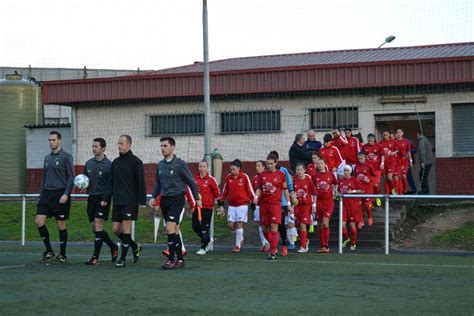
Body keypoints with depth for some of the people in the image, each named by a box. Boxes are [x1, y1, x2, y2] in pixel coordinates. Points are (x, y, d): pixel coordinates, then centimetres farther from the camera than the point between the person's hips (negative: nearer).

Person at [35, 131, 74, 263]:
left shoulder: (66, 157, -5)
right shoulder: (47, 158, 14)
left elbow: (71, 177, -9)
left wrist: (66, 194, -18)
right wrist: (41, 194, 14)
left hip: (60, 194, -6)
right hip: (47, 193, 6)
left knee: (61, 225, 1)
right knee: (39, 221, -6)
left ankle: (62, 255, 12)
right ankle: (49, 251, 6)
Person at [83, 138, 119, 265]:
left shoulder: (108, 165, -7)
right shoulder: (89, 163, 11)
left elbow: (112, 184, -7)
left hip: (102, 197, -7)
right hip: (91, 197, 7)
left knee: (98, 225, -12)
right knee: (94, 227, 8)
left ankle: (95, 257, -9)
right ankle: (113, 246, 29)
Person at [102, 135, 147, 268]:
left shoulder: (135, 161, -5)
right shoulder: (115, 162, 13)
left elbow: (141, 183, -7)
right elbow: (111, 183, 17)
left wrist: (142, 201, -13)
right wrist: (106, 198, 9)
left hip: (130, 201, -6)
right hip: (117, 201, 6)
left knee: (126, 228, -6)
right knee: (116, 229, 4)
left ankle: (122, 258, 1)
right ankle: (135, 247, 24)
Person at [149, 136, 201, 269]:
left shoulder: (180, 164, -8)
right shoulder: (160, 165, 9)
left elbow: (191, 182, -3)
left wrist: (197, 198, 0)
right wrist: (154, 197, 8)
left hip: (176, 199, -6)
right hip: (164, 200, 6)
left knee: (170, 228, -16)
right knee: (174, 231, 10)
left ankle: (171, 258, -8)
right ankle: (180, 260, 16)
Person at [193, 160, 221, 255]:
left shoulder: (211, 179, -5)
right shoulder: (195, 179, 9)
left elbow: (217, 193, -2)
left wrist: (220, 205, -2)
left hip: (207, 207, -5)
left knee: (204, 228, -6)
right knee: (195, 227, 5)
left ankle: (203, 248, 3)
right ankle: (207, 239, 30)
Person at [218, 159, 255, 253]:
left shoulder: (244, 177, -6)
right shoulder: (228, 177, 5)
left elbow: (250, 190, -1)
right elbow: (225, 191, 12)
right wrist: (221, 204, 11)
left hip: (242, 204, -4)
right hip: (231, 205, 4)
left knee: (239, 224, -5)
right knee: (231, 225, 0)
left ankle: (238, 245, 5)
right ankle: (241, 239, 25)